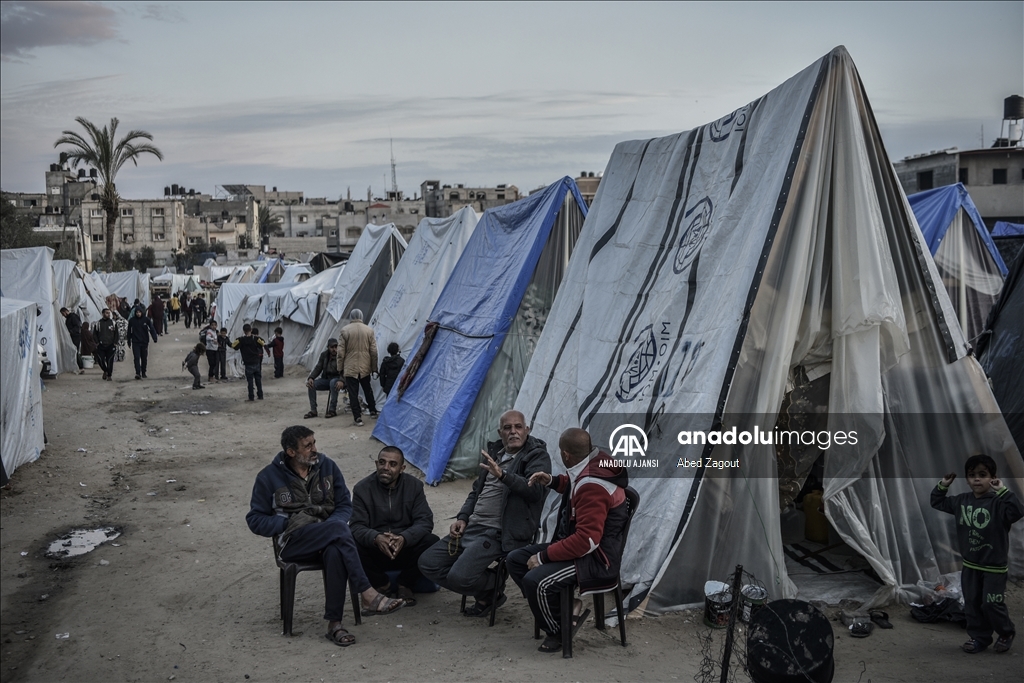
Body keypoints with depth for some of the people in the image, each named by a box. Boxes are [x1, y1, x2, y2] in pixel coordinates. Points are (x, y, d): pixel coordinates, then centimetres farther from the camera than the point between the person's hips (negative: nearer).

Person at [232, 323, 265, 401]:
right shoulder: (256, 338, -5)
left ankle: (251, 397, 0)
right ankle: (260, 396, 12)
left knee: (250, 380, 3)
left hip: (248, 364, -2)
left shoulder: (241, 340, -8)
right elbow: (263, 344, -5)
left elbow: (233, 346, -7)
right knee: (258, 379, 11)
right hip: (257, 362, 2)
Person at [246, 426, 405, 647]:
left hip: (329, 537, 3)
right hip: (294, 543, -3)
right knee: (339, 528, -34)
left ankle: (334, 624, -30)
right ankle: (368, 596, -35)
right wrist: (288, 523, -12)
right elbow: (255, 520, 3)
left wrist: (330, 529, -11)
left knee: (335, 552, -37)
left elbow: (345, 505, 10)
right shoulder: (269, 477, -1)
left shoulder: (327, 466, 6)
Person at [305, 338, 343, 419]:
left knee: (333, 382, -39)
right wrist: (311, 378, -17)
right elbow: (318, 368, 3)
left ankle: (332, 410, -29)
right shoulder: (324, 355, 4)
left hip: (337, 379, -5)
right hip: (326, 379, 5)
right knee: (311, 384, -19)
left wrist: (341, 381, -40)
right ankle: (313, 411, -13)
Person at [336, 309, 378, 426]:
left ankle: (358, 418, -1)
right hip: (365, 367, 3)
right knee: (368, 390, 22)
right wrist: (374, 367, 11)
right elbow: (373, 351, 2)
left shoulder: (345, 330, -7)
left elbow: (341, 351, -6)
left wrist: (340, 367, 3)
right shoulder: (369, 330, -1)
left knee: (353, 393, 2)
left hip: (350, 368, -3)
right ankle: (373, 411, 31)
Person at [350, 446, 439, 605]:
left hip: (406, 550, 1)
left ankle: (405, 585, -3)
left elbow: (425, 521, -10)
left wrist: (404, 538, -32)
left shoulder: (414, 486, -1)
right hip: (375, 553, -1)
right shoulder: (362, 489, -4)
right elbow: (356, 526, -12)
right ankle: (383, 585, -4)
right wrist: (376, 538, -36)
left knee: (432, 542, -27)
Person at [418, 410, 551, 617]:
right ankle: (484, 592, 12)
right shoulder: (495, 452, 16)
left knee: (460, 576, -25)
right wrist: (462, 518, 11)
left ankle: (493, 589, 8)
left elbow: (535, 489, -26)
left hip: (498, 533, -8)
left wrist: (502, 475, -39)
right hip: (472, 527, 8)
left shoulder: (537, 456, -6)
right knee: (428, 563, 2)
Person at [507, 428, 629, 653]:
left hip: (596, 560, -10)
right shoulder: (592, 465, 0)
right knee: (516, 560, 5)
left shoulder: (592, 486, -28)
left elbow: (587, 540, -30)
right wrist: (553, 482, 9)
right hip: (577, 545, 10)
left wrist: (544, 556, -22)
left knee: (535, 581, -29)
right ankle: (563, 607, 5)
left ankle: (559, 630, -2)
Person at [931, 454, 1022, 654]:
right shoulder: (962, 501, 1)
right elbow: (937, 503, 14)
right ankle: (979, 637, 26)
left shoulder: (997, 502, -18)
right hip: (970, 565, 6)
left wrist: (1003, 491, -37)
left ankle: (1006, 633, 27)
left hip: (994, 566, -6)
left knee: (991, 604, 1)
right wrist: (943, 486, 2)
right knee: (972, 604, 11)